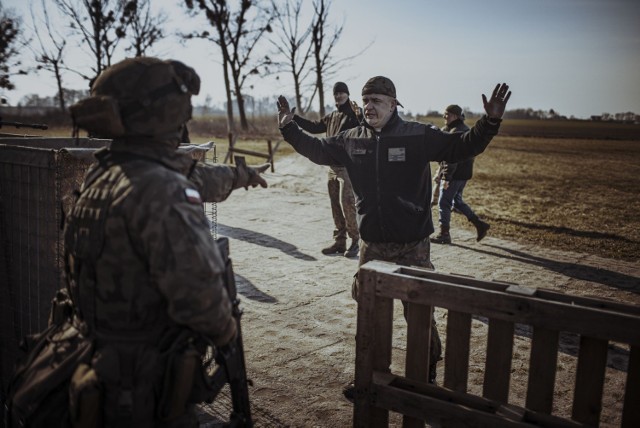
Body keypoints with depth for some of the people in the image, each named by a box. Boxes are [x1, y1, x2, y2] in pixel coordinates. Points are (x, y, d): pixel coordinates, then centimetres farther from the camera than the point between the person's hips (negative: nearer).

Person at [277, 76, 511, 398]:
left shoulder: (419, 137, -8)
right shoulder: (351, 140, 3)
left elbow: (462, 147, -7)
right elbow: (317, 150, 16)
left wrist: (489, 123, -21)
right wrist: (289, 128, 10)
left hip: (412, 247, -4)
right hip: (371, 245, 4)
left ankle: (427, 375, 29)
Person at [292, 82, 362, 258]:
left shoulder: (354, 114, -7)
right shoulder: (331, 116, 16)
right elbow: (314, 127, 27)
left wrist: (360, 115, -43)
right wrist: (294, 117, 23)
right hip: (333, 167, 8)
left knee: (347, 203, -11)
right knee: (336, 205, 11)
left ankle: (356, 240, 1)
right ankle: (339, 241, 20)